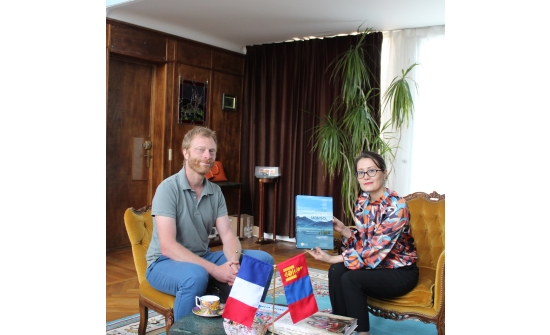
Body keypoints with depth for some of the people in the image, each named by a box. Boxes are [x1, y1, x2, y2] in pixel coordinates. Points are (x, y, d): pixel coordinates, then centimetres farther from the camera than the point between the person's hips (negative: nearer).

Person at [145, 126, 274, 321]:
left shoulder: (216, 191, 3)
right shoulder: (168, 188, -16)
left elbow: (227, 235, -2)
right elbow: (168, 247, -24)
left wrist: (234, 262, -25)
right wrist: (215, 270, -30)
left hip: (203, 257, 6)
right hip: (165, 262, -6)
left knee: (263, 260, -8)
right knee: (195, 276, -40)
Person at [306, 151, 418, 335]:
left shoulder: (396, 206, -24)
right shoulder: (362, 201, -1)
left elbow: (375, 251, -26)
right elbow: (362, 242, 6)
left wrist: (332, 258, -25)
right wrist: (342, 229, -13)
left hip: (400, 271, -6)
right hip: (374, 263, 6)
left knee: (350, 278, -26)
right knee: (336, 271, -19)